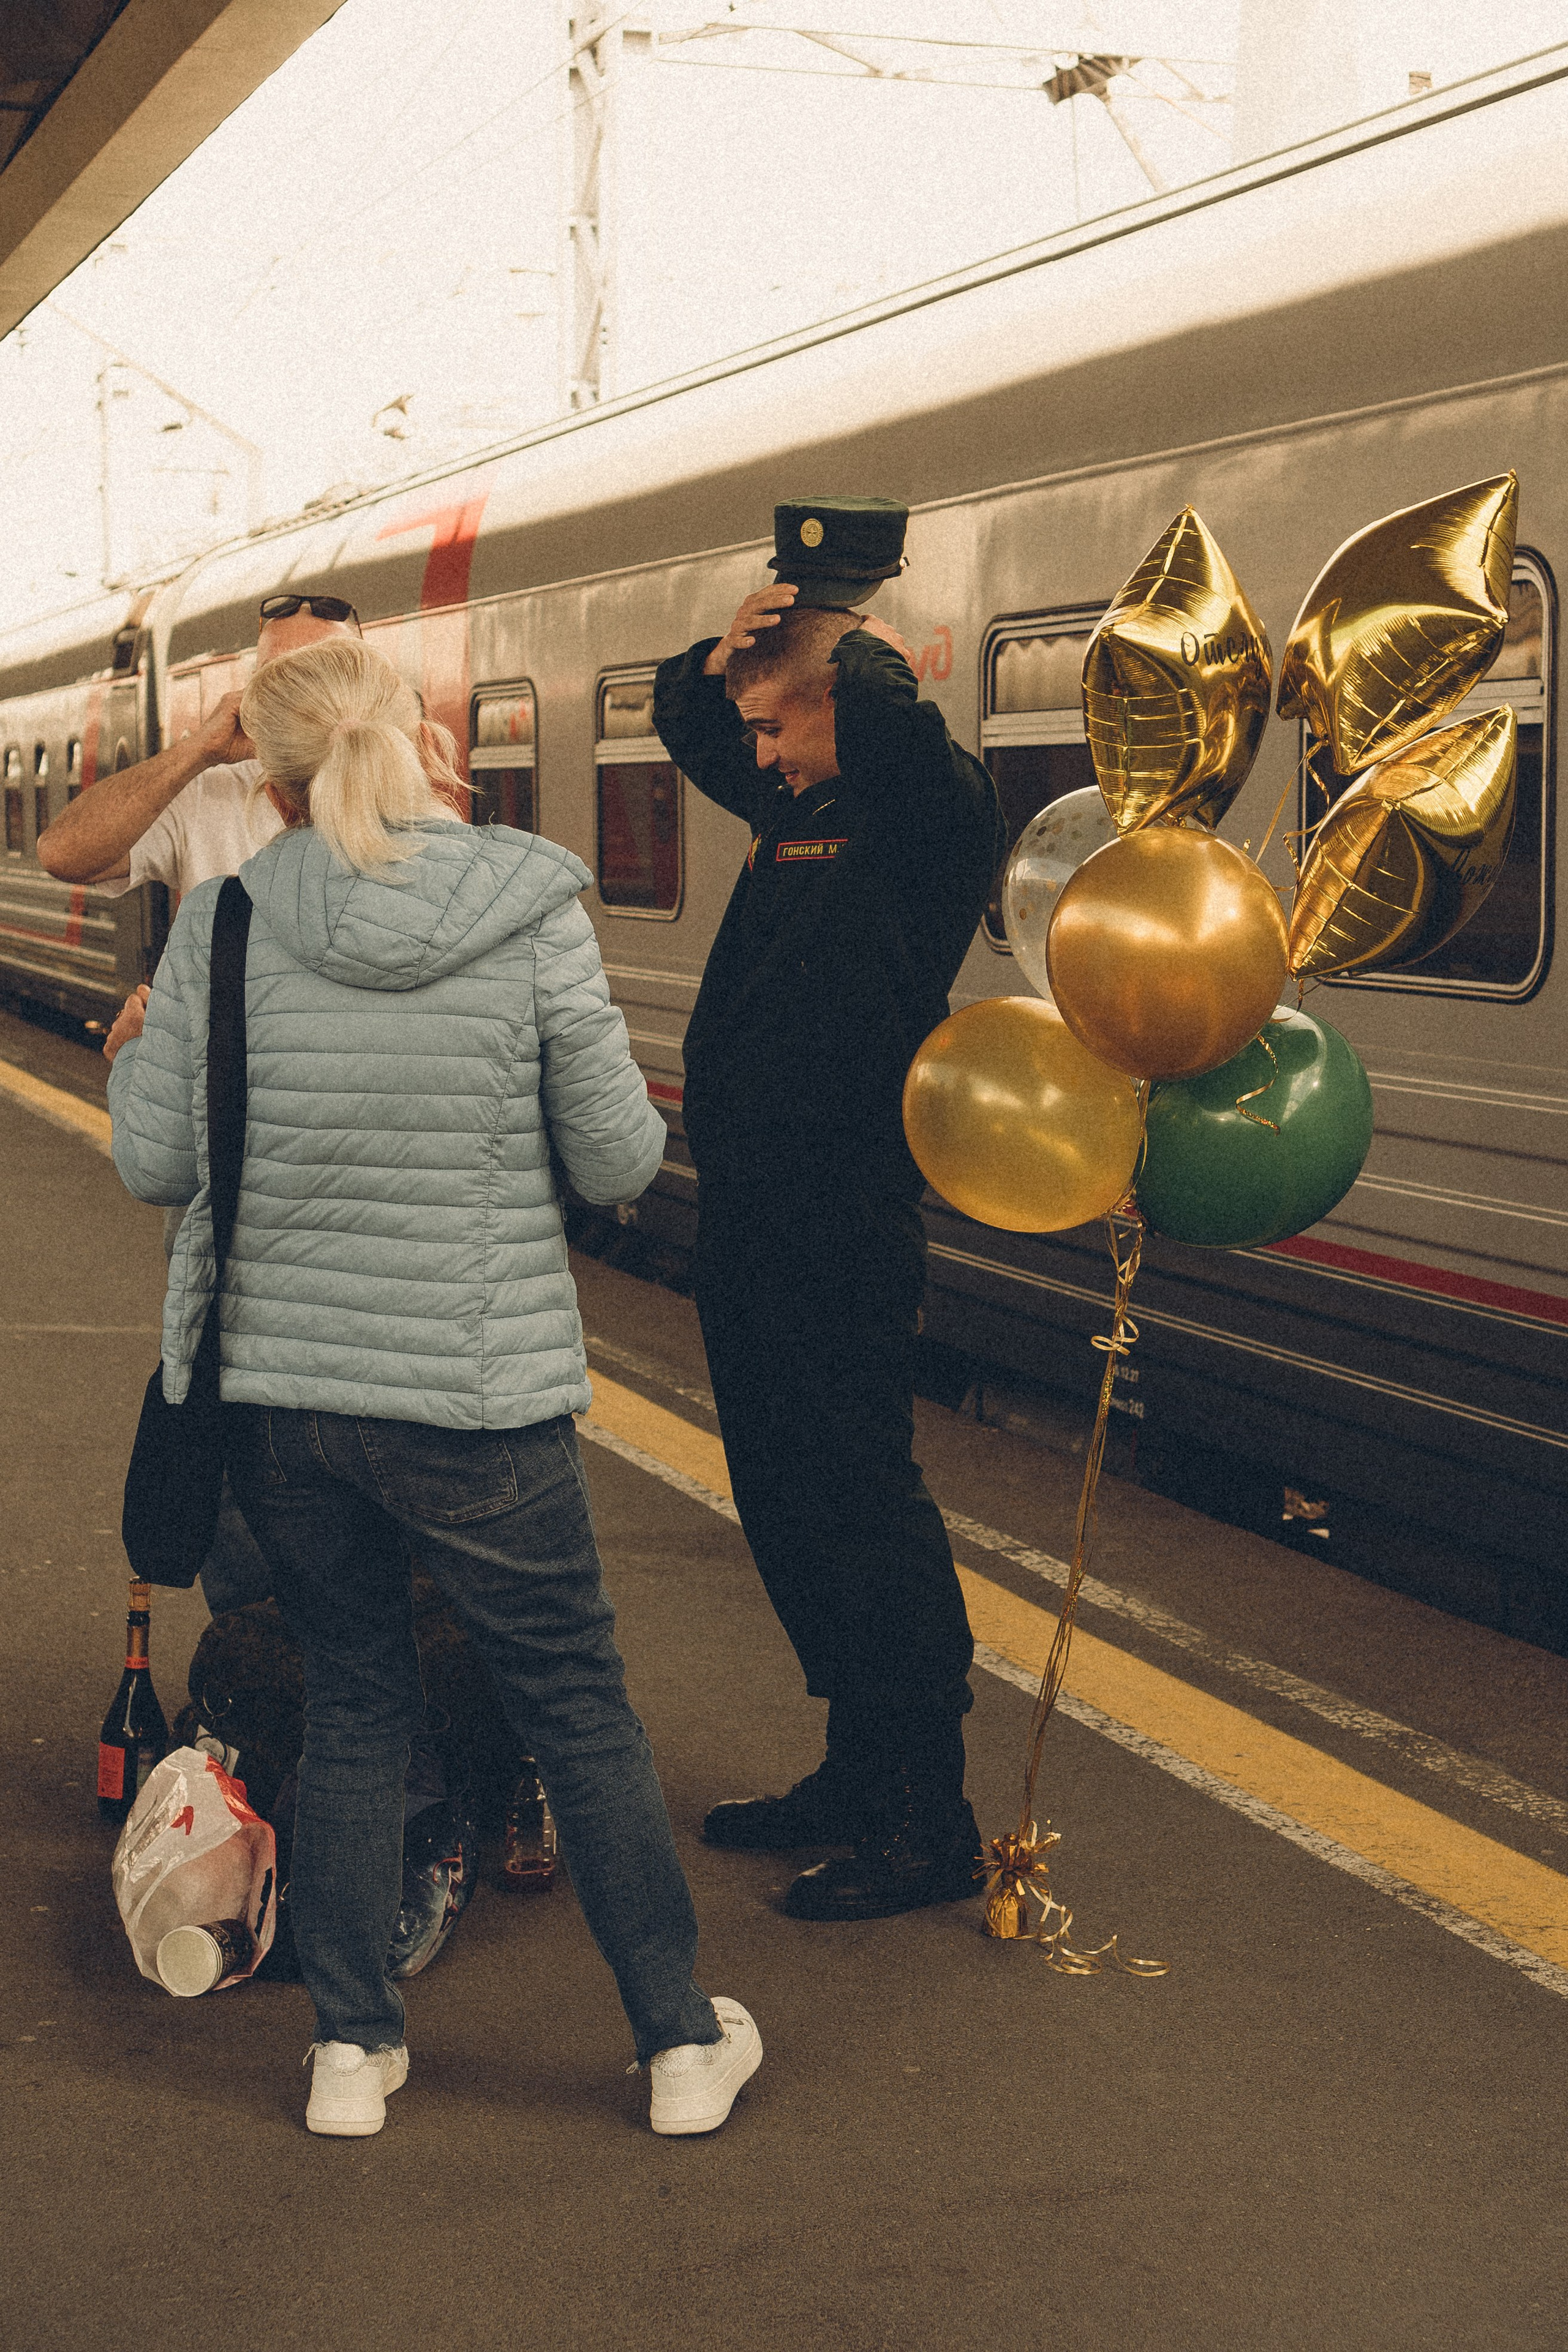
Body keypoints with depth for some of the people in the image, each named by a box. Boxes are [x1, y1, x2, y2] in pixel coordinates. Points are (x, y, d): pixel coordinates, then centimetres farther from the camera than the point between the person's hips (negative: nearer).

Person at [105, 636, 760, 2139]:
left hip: (275, 1382, 2)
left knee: (351, 1704, 18)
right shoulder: (531, 915, -10)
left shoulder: (220, 926, -5)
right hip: (476, 1394, -2)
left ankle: (350, 2047, 24)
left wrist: (131, 1053, 19)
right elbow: (620, 1159, -6)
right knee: (579, 1706, 12)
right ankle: (682, 2043, 23)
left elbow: (155, 1164, 0)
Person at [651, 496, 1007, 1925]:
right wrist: (723, 658, 6)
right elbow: (686, 722, 27)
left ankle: (930, 1829, 7)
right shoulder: (796, 806, 12)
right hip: (751, 1227, 9)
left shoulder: (930, 812, -12)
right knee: (787, 1509, 16)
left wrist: (859, 652, -13)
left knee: (863, 1512, -4)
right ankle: (857, 1779, 30)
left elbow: (896, 733, -34)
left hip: (844, 1236, -9)